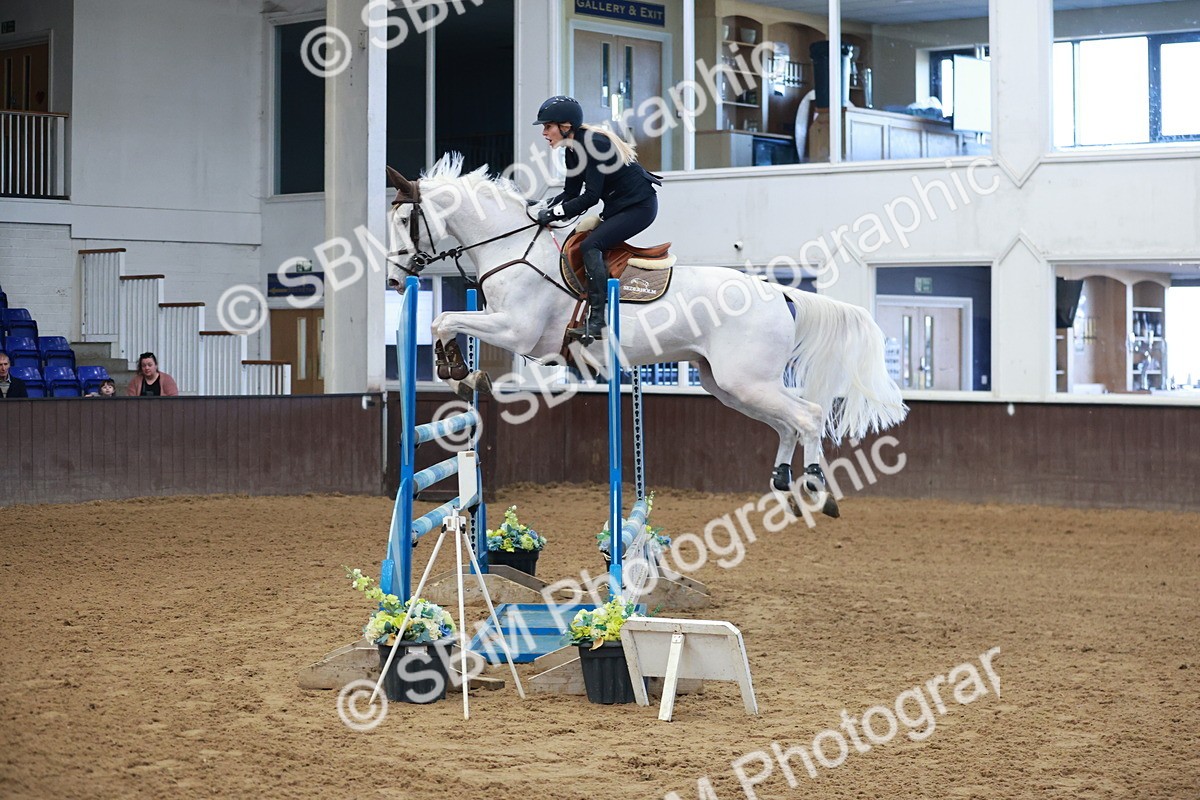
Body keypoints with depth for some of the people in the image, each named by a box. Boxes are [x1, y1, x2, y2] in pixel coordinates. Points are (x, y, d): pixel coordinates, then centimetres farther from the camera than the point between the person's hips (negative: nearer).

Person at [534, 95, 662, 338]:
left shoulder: (594, 144, -22)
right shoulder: (574, 149, 6)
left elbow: (591, 196, -25)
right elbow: (571, 193, 9)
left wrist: (554, 213, -23)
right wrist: (544, 209, -7)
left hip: (640, 206, -10)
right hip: (617, 207, 10)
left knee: (590, 245, -23)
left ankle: (597, 320, -27)